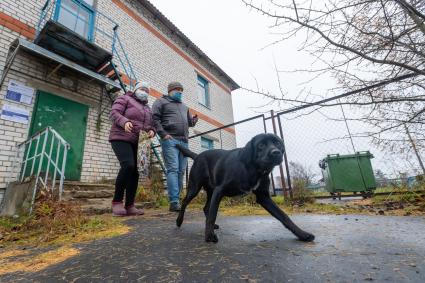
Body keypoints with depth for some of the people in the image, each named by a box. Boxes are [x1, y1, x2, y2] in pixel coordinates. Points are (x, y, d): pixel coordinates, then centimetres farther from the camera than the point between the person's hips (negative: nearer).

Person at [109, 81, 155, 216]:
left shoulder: (147, 109, 24)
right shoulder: (124, 99, 7)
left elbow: (151, 125, 18)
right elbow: (114, 113, -6)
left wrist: (151, 131, -6)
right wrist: (125, 122, -27)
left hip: (138, 143, 6)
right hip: (121, 139, -6)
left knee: (135, 172, -3)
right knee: (128, 165, -25)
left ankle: (129, 206, 1)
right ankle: (117, 201, -11)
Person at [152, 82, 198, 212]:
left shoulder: (184, 106, 30)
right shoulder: (161, 101, 10)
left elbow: (189, 122, 30)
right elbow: (154, 118, -3)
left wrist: (194, 120, 6)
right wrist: (163, 134, -14)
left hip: (184, 141, 7)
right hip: (170, 140, -6)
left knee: (181, 171, 4)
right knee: (173, 169, -14)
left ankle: (176, 199, 11)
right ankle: (174, 202, -13)